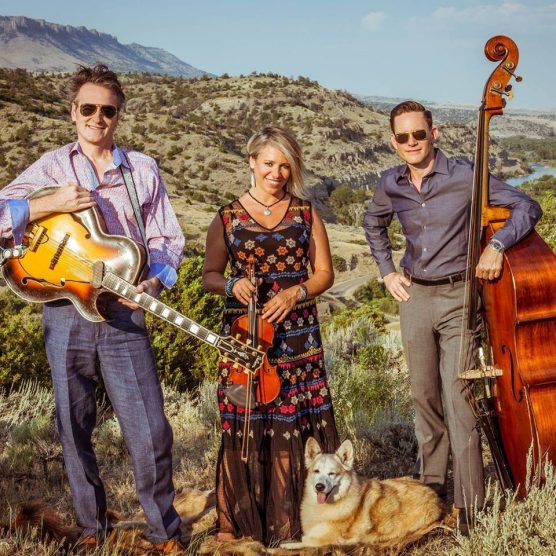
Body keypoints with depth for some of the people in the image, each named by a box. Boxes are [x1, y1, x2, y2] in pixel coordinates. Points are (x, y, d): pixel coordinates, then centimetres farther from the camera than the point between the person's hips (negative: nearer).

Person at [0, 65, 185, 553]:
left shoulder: (142, 169, 7)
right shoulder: (52, 167, 7)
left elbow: (168, 239, 7)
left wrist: (154, 281, -10)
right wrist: (50, 205, -14)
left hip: (123, 312, -1)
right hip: (65, 312, 1)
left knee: (150, 430, -2)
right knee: (74, 428, 11)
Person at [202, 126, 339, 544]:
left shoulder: (305, 214, 8)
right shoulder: (227, 218, 5)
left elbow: (325, 272, 8)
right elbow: (210, 275, 9)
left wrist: (295, 293, -10)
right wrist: (231, 285, -13)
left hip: (297, 335, 1)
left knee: (295, 424, 0)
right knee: (243, 425, -1)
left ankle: (294, 518, 15)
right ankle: (237, 521, 14)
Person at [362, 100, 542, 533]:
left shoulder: (465, 176, -10)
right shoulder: (391, 185, 3)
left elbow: (527, 207, -8)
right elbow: (373, 225, 24)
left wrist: (497, 244, -22)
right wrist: (387, 271, 14)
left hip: (458, 295, -4)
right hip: (414, 297, 4)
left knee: (458, 396, -10)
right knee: (425, 396, 13)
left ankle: (470, 505, -3)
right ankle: (432, 479, 32)